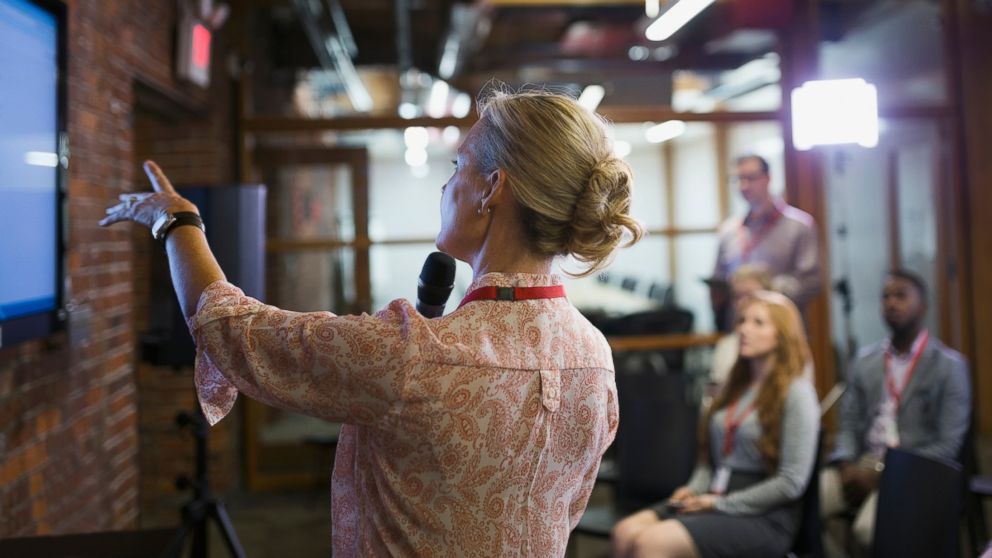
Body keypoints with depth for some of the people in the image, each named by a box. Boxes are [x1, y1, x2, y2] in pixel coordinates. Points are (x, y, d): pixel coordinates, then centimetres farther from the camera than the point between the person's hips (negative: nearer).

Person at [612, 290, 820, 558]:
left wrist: (720, 504, -11)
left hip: (762, 517, -7)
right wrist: (695, 489, 1)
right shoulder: (736, 387, 17)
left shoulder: (796, 393, -6)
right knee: (625, 532, -18)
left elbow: (791, 482, -12)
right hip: (712, 501, 7)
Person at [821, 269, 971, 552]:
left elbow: (948, 444, -8)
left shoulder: (949, 365, -2)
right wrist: (846, 465, -7)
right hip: (862, 465, 5)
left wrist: (883, 472, -15)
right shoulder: (864, 360, 13)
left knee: (868, 527, -32)